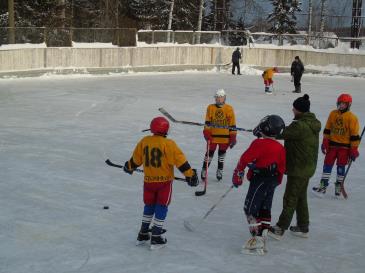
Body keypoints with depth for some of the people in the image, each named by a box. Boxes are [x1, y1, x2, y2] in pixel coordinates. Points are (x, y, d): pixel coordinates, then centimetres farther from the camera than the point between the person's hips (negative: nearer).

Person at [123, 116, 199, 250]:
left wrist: (129, 167, 29)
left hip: (148, 181, 5)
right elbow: (180, 161, -18)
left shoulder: (144, 142, -1)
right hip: (164, 181, -4)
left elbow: (136, 159, 11)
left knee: (149, 206, 19)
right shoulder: (168, 144, -16)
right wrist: (190, 174, -14)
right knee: (161, 208, 5)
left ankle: (142, 235, 25)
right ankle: (156, 239, 6)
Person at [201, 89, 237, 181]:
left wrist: (233, 138, -2)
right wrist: (207, 133, -10)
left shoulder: (229, 109, -2)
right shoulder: (211, 108, 1)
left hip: (224, 136, 0)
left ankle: (220, 171, 23)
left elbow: (232, 125, -1)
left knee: (222, 154, 12)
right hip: (213, 136, 0)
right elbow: (207, 122, 1)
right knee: (209, 153, 4)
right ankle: (204, 170, 13)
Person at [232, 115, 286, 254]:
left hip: (259, 181, -8)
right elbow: (282, 168, 15)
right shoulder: (280, 148, 10)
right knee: (264, 210, 13)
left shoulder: (259, 143, -13)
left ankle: (257, 239, -7)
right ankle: (262, 238, 17)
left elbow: (245, 159, -12)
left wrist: (237, 175, 0)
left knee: (250, 208, -2)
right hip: (271, 183, 8)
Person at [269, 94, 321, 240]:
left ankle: (280, 229, 7)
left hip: (298, 169, -9)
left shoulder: (300, 125, -25)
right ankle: (303, 228, 29)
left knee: (290, 199, -1)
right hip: (308, 166, 9)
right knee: (300, 197, 19)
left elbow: (281, 133, -20)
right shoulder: (314, 123, 5)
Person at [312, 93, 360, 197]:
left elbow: (354, 135, -9)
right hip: (332, 145, 3)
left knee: (341, 166, 6)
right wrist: (325, 142, 5)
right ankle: (323, 186, 8)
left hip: (344, 147, -3)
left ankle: (338, 186, 19)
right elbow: (327, 129, 9)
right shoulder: (333, 114, 2)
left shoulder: (352, 118, -10)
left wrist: (354, 150, -10)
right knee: (327, 165, 3)